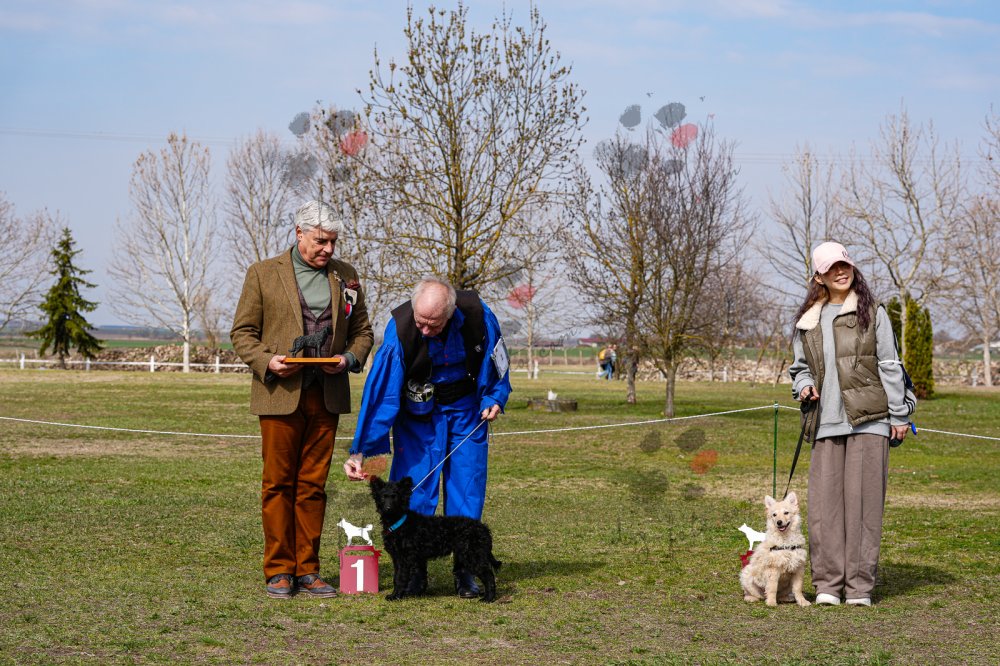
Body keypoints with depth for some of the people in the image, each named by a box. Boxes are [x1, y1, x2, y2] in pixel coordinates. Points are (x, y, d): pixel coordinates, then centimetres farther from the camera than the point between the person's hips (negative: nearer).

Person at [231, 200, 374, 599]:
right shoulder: (263, 273, 2)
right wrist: (266, 361, -14)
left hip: (326, 396, 3)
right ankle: (279, 571, 5)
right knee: (278, 484, -1)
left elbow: (362, 330, 17)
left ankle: (307, 570, 11)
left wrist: (350, 358, -3)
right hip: (280, 394, -3)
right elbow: (242, 332, 4)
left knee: (313, 485, 6)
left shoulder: (346, 276, 12)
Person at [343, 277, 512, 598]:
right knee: (414, 489, -7)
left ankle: (464, 569, 8)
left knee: (468, 486, -1)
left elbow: (496, 361, -1)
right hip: (417, 412, -1)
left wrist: (495, 397, -10)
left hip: (465, 406, 1)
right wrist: (360, 450, -30)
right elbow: (380, 392, -28)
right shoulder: (400, 328, -29)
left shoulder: (478, 315, -25)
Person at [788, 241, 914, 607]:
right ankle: (827, 583, 1)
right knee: (825, 501, -3)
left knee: (863, 498, -4)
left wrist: (898, 415, 0)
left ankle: (860, 585, 0)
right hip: (827, 423, 3)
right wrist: (804, 386, 2)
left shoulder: (872, 313, 5)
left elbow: (889, 366, 4)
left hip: (869, 420, -3)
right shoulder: (807, 320, 14)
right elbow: (801, 366, 24)